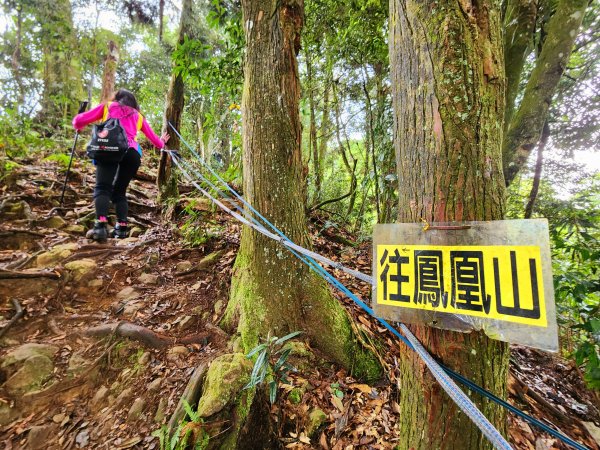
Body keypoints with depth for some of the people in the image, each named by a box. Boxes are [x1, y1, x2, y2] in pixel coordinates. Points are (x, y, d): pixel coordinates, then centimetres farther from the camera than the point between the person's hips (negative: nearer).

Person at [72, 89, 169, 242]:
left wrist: (78, 126, 47)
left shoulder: (108, 106, 27)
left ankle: (101, 225, -29)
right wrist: (161, 143, 61)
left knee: (102, 188, -8)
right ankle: (122, 228, -2)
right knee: (119, 191, 11)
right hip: (132, 152, 2)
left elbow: (79, 120, 23)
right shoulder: (137, 115, 31)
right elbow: (153, 137, 39)